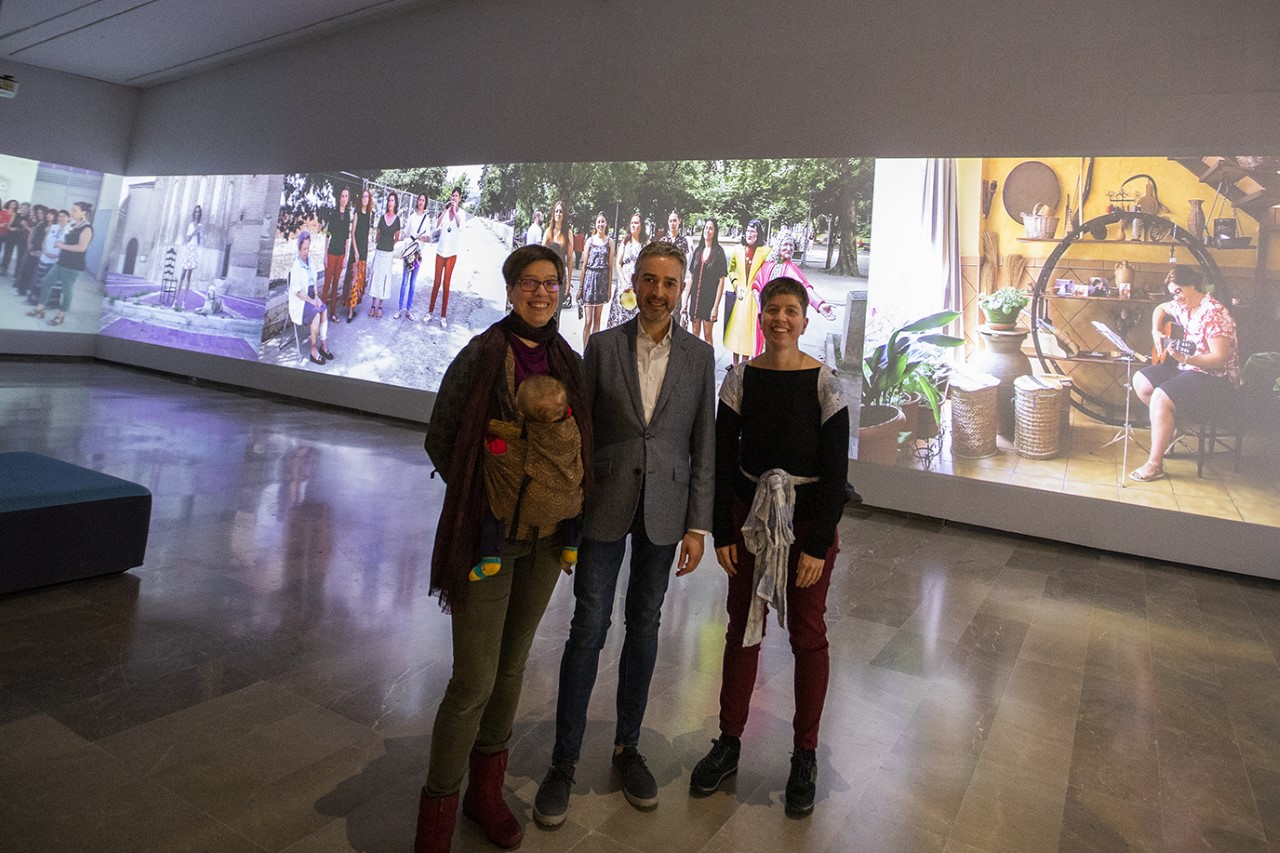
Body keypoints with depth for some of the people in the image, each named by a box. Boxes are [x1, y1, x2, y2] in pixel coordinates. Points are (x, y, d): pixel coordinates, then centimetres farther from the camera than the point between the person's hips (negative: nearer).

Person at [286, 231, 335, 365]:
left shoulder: (309, 259, 5)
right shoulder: (296, 266, -19)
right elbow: (297, 291, -18)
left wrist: (316, 297, 2)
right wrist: (311, 301, -15)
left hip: (311, 296, 7)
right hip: (299, 301, -7)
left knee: (324, 310, -16)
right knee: (316, 314, -26)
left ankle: (323, 346, -11)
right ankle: (314, 351, -18)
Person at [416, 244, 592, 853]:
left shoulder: (569, 362, 7)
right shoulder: (483, 354, -8)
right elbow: (438, 438, -4)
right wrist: (482, 493, -8)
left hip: (546, 535, 5)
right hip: (487, 532, -5)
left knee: (511, 665, 17)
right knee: (474, 678, -3)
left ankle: (486, 791, 35)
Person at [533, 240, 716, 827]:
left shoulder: (699, 356, 3)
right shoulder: (602, 346, 0)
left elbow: (703, 446, 2)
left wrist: (698, 526, -1)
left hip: (665, 509, 1)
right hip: (605, 504, -1)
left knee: (644, 626, 13)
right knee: (589, 628, 1)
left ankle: (627, 747, 30)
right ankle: (563, 762, 17)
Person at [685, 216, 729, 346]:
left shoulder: (719, 252, -6)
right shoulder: (698, 250, 8)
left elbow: (721, 281, -9)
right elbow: (691, 278, 11)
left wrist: (716, 306, -14)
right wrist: (686, 301, 6)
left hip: (710, 298, -4)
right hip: (696, 297, 4)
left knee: (707, 335, 2)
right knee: (695, 333, 9)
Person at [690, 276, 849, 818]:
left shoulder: (825, 383, -8)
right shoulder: (741, 379, -1)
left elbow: (835, 470, -8)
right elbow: (723, 459, 1)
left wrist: (818, 544, -11)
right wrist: (722, 532, -2)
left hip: (808, 519, -2)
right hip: (750, 515, 2)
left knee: (807, 635, 9)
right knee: (742, 630, 11)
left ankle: (805, 755, 25)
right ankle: (729, 743, 26)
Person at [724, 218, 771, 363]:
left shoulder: (765, 252, -7)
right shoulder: (738, 250, 5)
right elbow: (731, 270, 17)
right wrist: (736, 285, 3)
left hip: (754, 297, -3)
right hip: (739, 297, 3)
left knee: (748, 331, 2)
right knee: (735, 330, 8)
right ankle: (735, 365, 20)